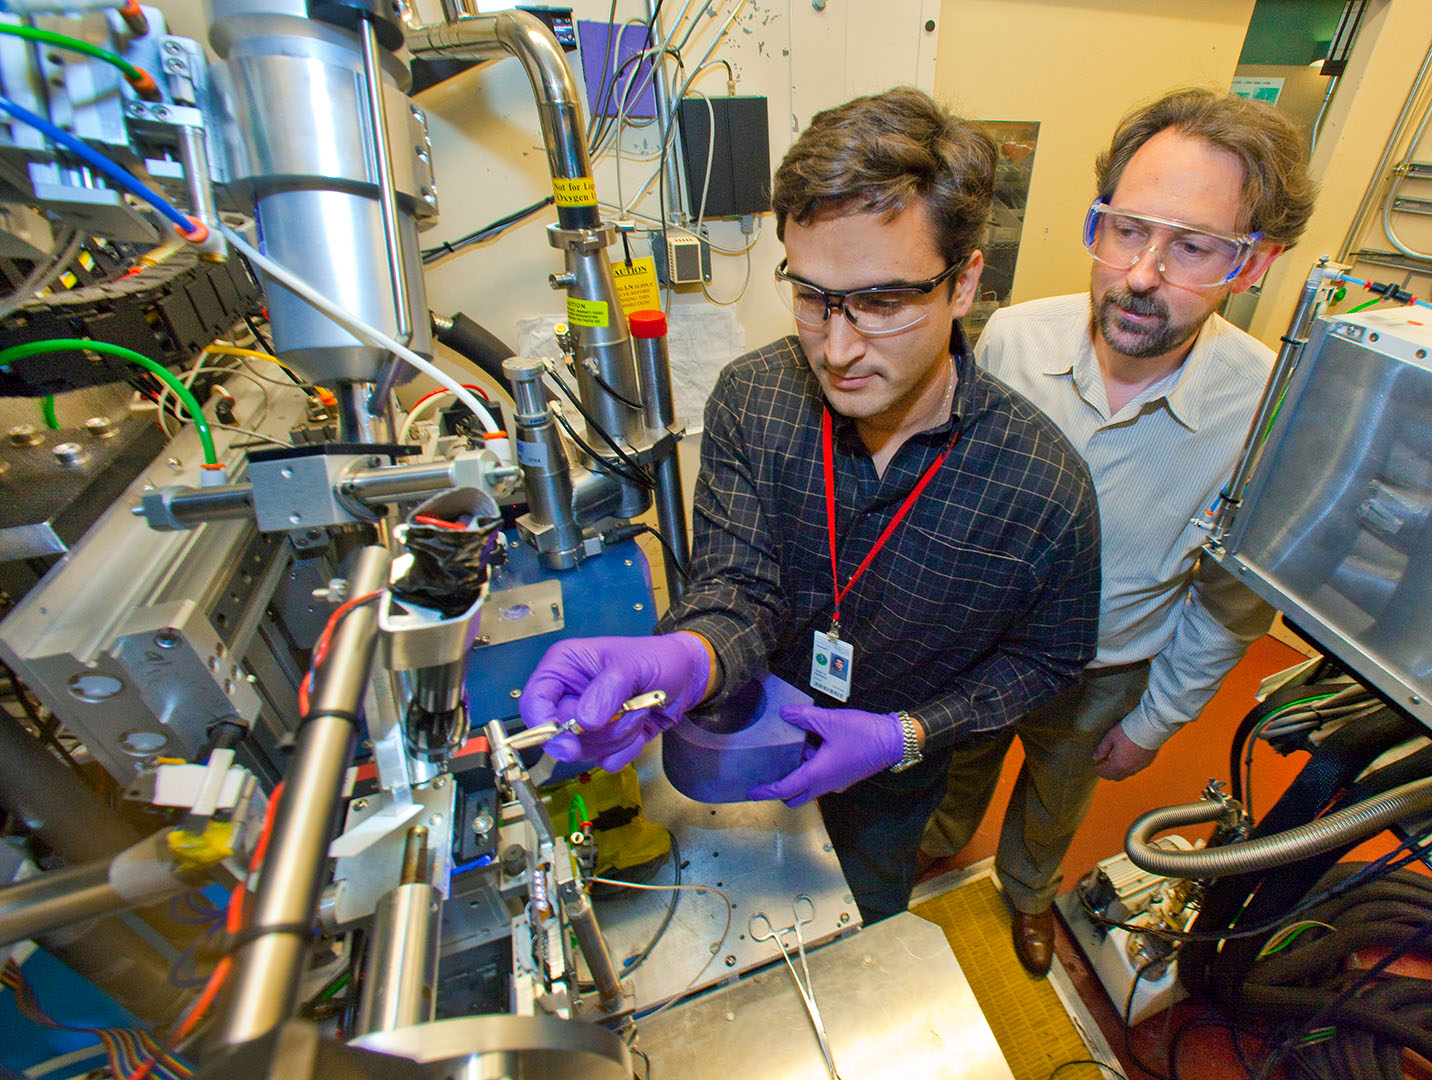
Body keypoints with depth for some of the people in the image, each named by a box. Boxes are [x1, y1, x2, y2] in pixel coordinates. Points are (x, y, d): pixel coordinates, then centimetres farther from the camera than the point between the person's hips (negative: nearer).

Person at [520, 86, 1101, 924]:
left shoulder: (1049, 490, -29)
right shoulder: (751, 399, -23)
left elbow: (1046, 658, -12)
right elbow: (739, 590, -25)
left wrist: (903, 737, -24)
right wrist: (681, 659, -49)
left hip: (891, 774, -1)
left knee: (861, 918, 31)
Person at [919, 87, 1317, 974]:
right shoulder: (1011, 338, -24)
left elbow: (1231, 605, -10)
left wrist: (1155, 720, -2)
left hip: (1103, 682, 0)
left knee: (1055, 801, 30)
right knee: (960, 761, 30)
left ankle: (1028, 888, 65)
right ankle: (943, 841, 65)